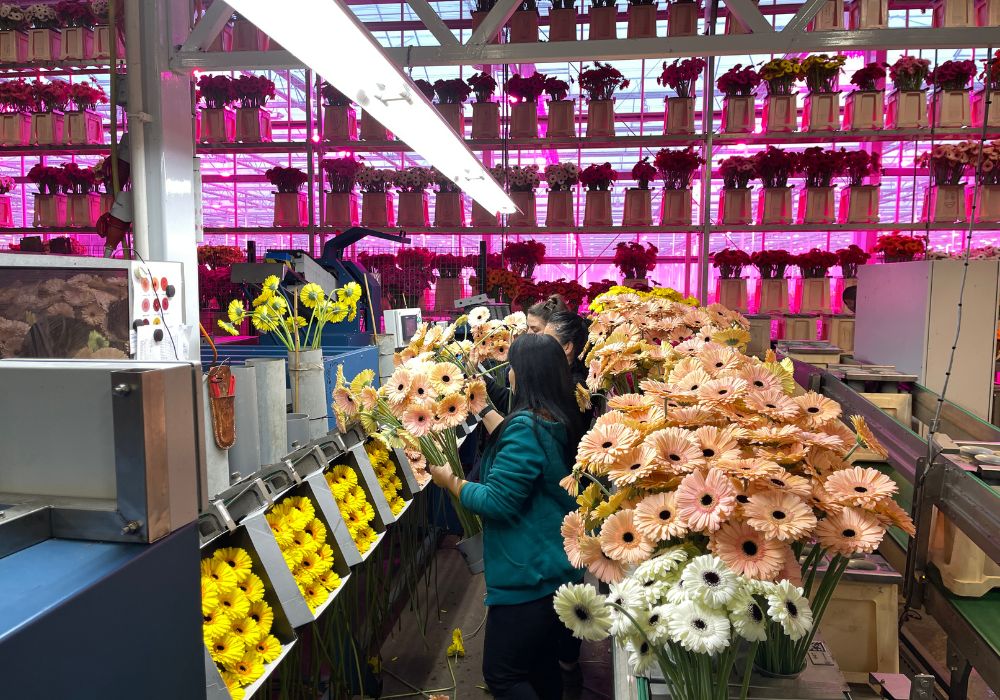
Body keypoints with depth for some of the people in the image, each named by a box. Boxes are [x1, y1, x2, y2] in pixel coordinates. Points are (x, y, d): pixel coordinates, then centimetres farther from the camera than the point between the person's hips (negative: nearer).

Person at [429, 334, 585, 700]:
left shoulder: (527, 426, -25)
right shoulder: (561, 420, 4)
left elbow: (497, 503, -24)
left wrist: (450, 481, -9)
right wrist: (485, 411, 30)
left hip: (529, 575, -9)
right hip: (556, 567, 10)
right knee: (541, 664, 24)